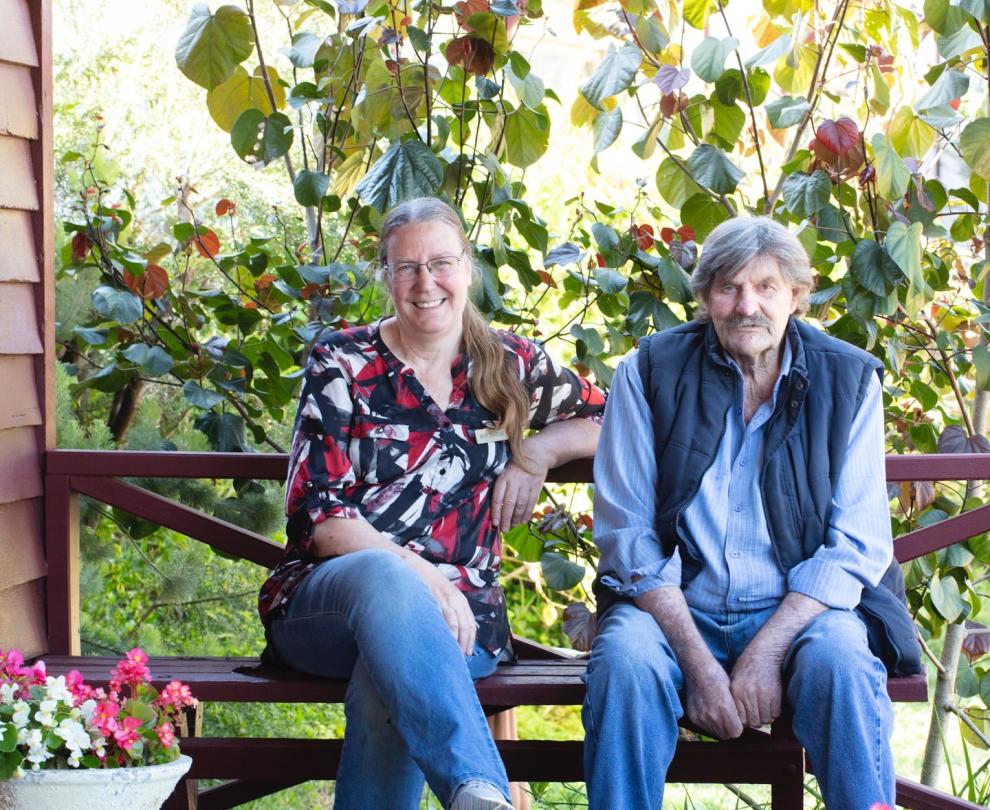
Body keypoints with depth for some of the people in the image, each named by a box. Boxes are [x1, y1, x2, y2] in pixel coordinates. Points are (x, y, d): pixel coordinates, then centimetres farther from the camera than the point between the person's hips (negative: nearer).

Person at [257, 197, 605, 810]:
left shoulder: (512, 365, 13)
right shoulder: (343, 363, 5)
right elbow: (316, 512, -3)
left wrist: (538, 451, 1)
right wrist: (417, 571, -19)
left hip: (455, 613, 2)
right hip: (327, 600, -1)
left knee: (389, 694, -37)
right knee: (385, 575, -41)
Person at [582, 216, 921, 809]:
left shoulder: (849, 379, 2)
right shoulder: (650, 372, 0)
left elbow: (856, 543, -3)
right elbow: (626, 533, -5)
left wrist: (767, 652, -17)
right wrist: (697, 662, -17)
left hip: (799, 607, 0)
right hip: (675, 605, 0)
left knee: (840, 660, -32)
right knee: (625, 658, -31)